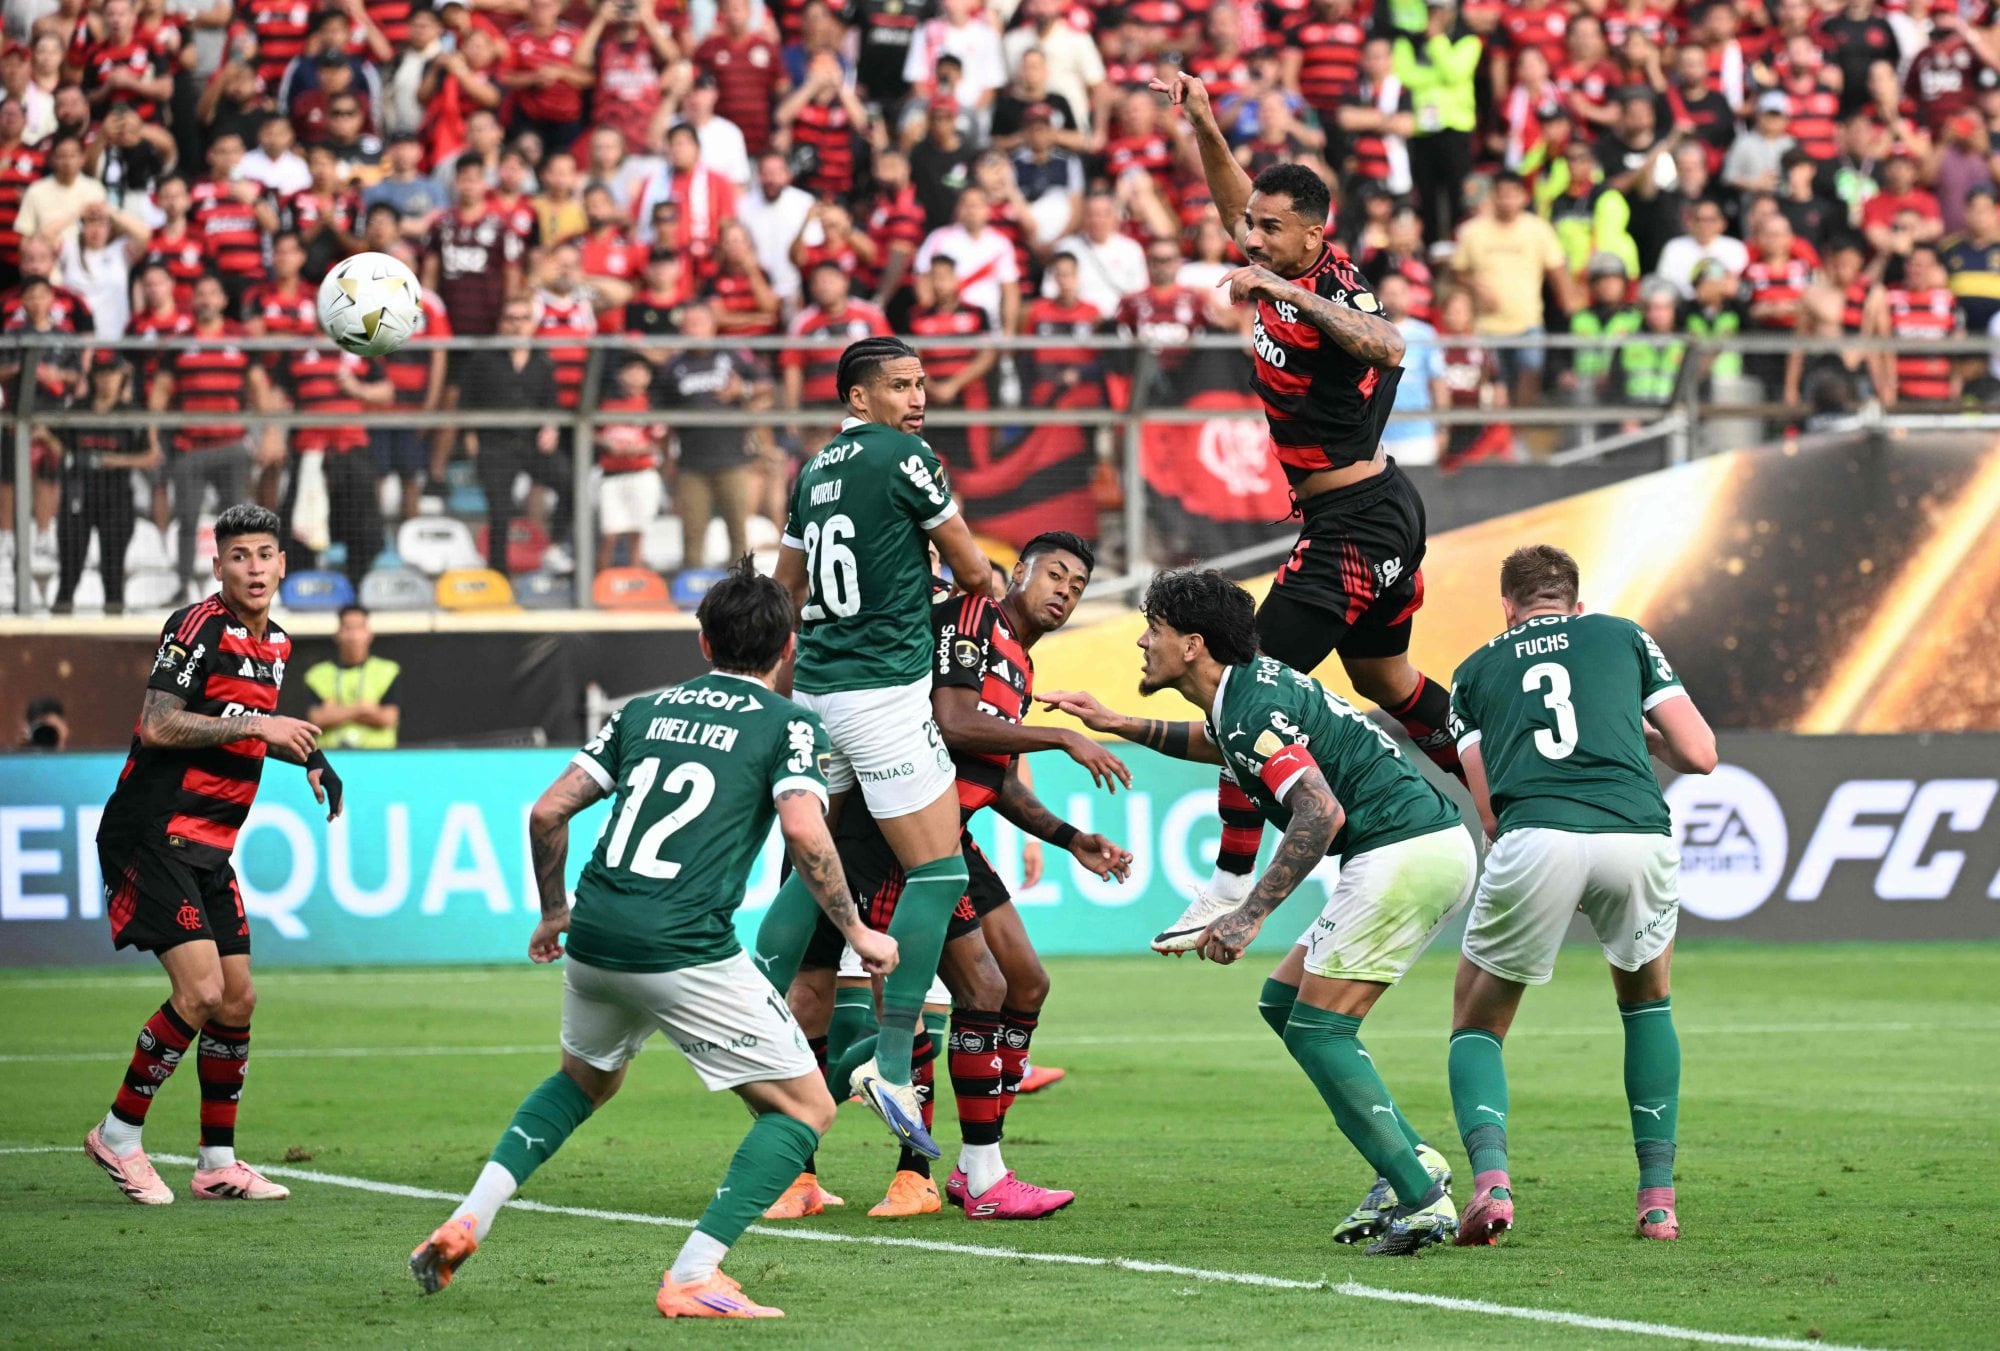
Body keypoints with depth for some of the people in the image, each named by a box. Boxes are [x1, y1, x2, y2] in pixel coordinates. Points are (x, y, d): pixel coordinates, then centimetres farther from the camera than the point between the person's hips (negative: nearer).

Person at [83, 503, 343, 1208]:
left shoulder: (274, 644, 14)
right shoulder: (197, 626, -13)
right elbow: (158, 726, -22)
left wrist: (308, 757, 19)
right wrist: (257, 725, -22)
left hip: (209, 847, 9)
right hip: (152, 835, -9)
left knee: (237, 1001, 7)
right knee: (200, 991, -17)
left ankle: (218, 1162, 17)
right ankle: (118, 1134, -3)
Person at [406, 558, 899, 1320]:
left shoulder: (646, 710, 18)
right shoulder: (789, 725, 3)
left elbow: (548, 812, 15)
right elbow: (804, 833, -13)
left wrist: (554, 912, 30)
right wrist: (857, 933, -2)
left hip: (594, 938, 6)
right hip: (685, 952, -6)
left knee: (585, 1079, 34)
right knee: (806, 1108, 5)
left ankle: (468, 1220, 18)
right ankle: (693, 1278, -8)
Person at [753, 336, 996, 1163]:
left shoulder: (813, 472, 13)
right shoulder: (903, 457, -9)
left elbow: (787, 590, 22)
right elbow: (971, 573, -2)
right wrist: (995, 592, 22)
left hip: (815, 688, 8)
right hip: (884, 688, -8)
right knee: (938, 872, -5)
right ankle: (892, 1064, -11)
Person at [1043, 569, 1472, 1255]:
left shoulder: (1252, 707, -15)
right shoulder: (1250, 687, 16)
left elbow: (1320, 813, -27)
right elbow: (1217, 744, 42)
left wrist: (1250, 914, -29)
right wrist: (1121, 725, 34)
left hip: (1403, 853, -10)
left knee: (1318, 1032, -9)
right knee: (1284, 1001, 15)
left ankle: (1422, 1200, -16)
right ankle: (1412, 1162, 10)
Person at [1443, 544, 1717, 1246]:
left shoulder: (1475, 670, 27)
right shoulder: (1623, 636, 26)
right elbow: (1699, 755, 19)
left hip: (1534, 839, -1)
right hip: (1639, 835, 1)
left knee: (1477, 1023, 19)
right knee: (1647, 999, 30)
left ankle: (1489, 1179, -8)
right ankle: (1658, 1197, 20)